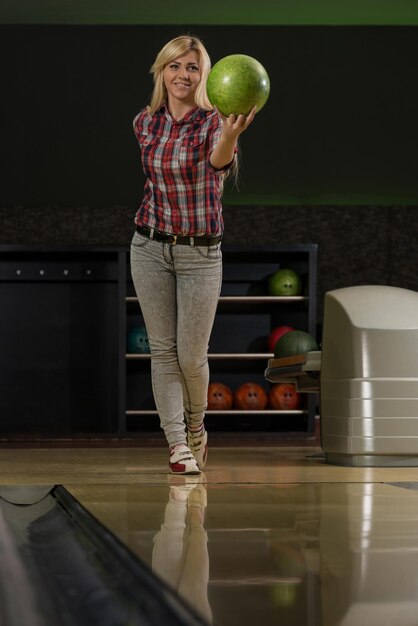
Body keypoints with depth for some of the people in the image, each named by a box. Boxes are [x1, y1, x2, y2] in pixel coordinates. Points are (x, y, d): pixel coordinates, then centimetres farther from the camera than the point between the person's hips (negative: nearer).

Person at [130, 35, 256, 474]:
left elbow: (220, 161, -39)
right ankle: (177, 443, 6)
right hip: (150, 246, 3)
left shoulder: (214, 122, -14)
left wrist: (232, 136, -61)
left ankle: (196, 428, 28)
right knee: (162, 350, 1)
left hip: (200, 252, -3)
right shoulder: (144, 123, 1)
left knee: (191, 355, 1)